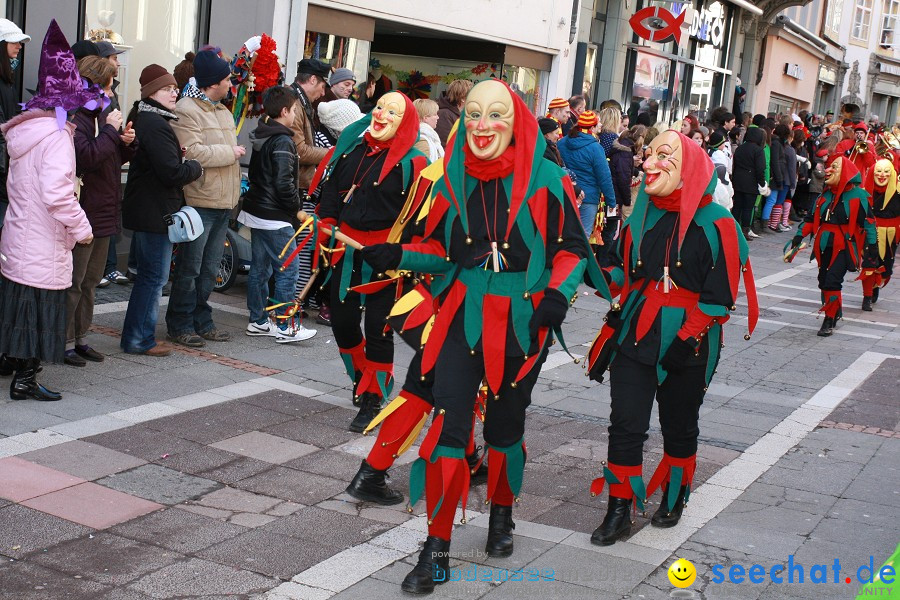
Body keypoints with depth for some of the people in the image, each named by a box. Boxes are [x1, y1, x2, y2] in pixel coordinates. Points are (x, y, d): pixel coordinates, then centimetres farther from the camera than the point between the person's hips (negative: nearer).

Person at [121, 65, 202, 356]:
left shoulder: (142, 119, 14)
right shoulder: (156, 125, -19)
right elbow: (172, 173, -23)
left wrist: (183, 162, 5)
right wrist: (196, 167, -5)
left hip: (144, 209, 11)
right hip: (155, 212, -11)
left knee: (148, 275, 18)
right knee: (154, 277, -3)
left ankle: (137, 335, 26)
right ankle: (140, 340, 4)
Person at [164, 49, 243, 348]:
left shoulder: (223, 111, 18)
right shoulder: (186, 111, -12)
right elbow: (193, 153, -23)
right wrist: (230, 152, -12)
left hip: (223, 203, 9)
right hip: (199, 202, -9)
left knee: (209, 268, 14)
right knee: (190, 267, -2)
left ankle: (202, 322, 23)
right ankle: (180, 325, 7)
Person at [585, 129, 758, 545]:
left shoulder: (716, 225, -12)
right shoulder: (642, 215, 3)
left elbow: (719, 297, -11)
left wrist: (686, 339, -16)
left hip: (688, 347, -3)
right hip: (635, 335, 3)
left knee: (679, 428, 14)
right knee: (626, 425, -3)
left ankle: (673, 499, 35)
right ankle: (619, 512, 8)